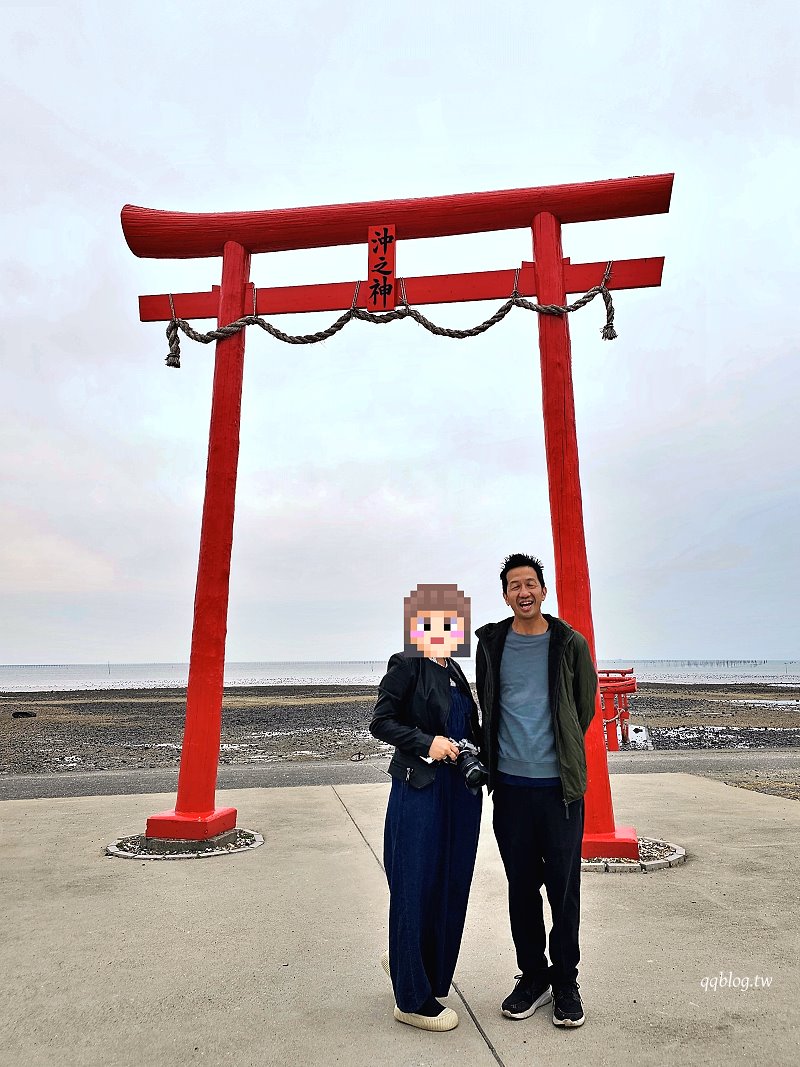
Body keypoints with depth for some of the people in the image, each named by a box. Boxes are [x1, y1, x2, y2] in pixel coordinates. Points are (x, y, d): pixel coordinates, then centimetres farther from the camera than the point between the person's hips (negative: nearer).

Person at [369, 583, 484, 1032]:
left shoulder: (456, 672, 12)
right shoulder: (406, 666, -9)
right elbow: (380, 722, -11)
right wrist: (427, 743, -19)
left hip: (461, 792, 8)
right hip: (420, 789, -7)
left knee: (451, 885, 16)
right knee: (417, 887, 3)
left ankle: (407, 962, 40)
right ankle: (413, 998, 21)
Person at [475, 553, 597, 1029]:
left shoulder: (571, 644, -2)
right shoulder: (492, 644, 2)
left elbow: (585, 709, 8)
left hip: (560, 784, -1)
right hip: (510, 784, 2)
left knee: (564, 887, 7)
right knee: (521, 886, 13)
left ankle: (566, 982, 27)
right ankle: (533, 976, 31)